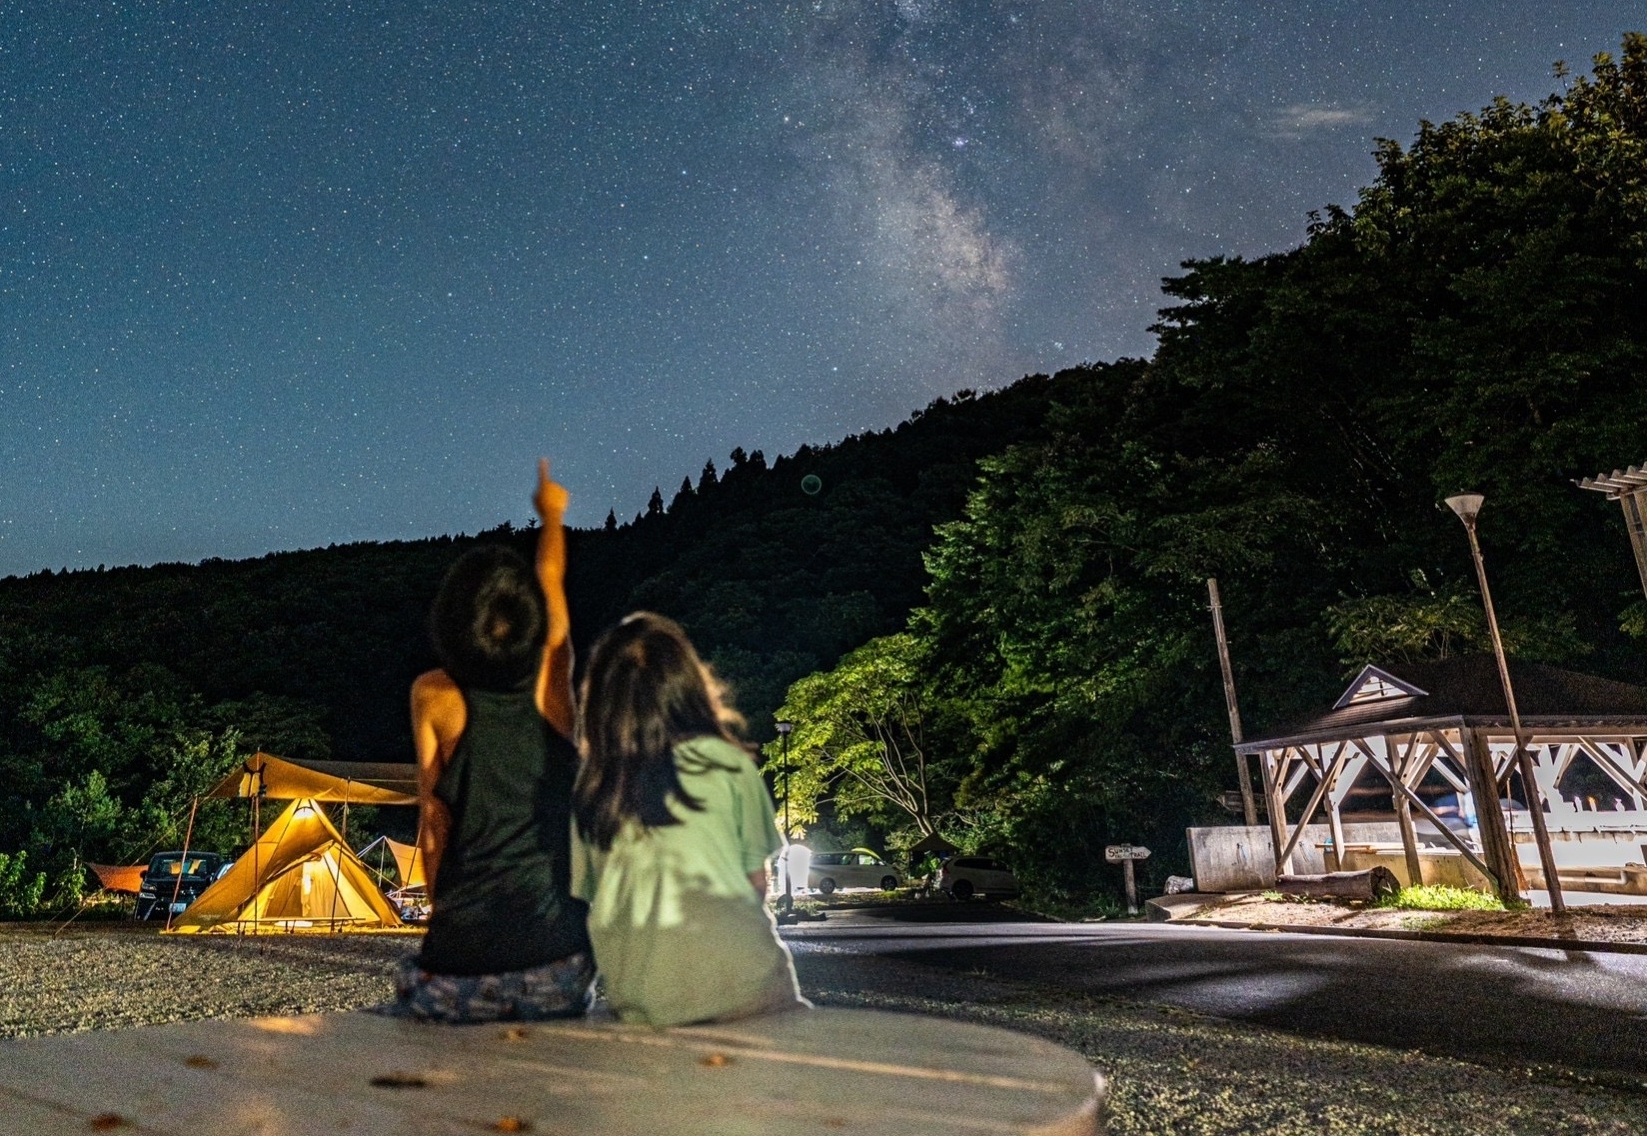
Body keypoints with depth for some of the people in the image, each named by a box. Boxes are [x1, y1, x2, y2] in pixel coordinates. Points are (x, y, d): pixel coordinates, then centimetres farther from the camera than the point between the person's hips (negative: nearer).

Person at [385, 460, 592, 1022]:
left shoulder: (434, 696, -3)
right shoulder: (550, 678, 1)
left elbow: (433, 825, 1)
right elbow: (552, 581, 20)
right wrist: (552, 514, 38)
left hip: (464, 963, -2)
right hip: (559, 960, 2)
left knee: (400, 1014, 28)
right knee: (564, 1010, 32)